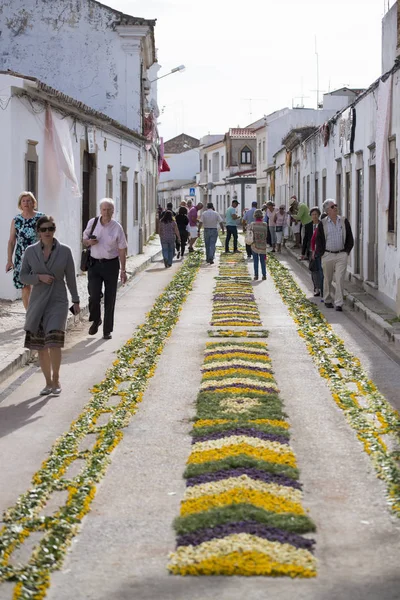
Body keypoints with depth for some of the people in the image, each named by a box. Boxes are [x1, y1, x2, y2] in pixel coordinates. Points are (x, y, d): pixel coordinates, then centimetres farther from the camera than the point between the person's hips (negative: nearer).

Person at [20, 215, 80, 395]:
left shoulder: (64, 251, -2)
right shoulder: (30, 251, 1)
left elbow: (70, 277, 4)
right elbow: (23, 276, 3)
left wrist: (76, 300, 6)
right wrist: (39, 277, -15)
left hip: (58, 301, -2)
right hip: (38, 301, 2)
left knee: (54, 341, -17)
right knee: (41, 345, 6)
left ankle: (56, 379, 1)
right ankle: (48, 382, 20)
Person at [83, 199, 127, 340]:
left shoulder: (117, 227, -5)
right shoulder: (92, 223, 2)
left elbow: (122, 250, -2)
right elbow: (84, 240, 15)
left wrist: (123, 270, -4)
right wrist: (89, 242, -10)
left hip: (111, 264, -1)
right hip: (94, 264, 1)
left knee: (110, 299, 3)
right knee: (94, 295, -8)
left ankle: (107, 330, 13)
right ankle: (95, 320, 20)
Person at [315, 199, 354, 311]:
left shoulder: (344, 221, 5)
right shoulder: (322, 224, 0)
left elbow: (350, 238, 10)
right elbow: (318, 240, 4)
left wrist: (347, 251, 3)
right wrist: (321, 253, -1)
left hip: (342, 255, 0)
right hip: (328, 255, 0)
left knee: (340, 279, -8)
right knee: (328, 279, 11)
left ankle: (339, 303, -8)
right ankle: (328, 300, 27)